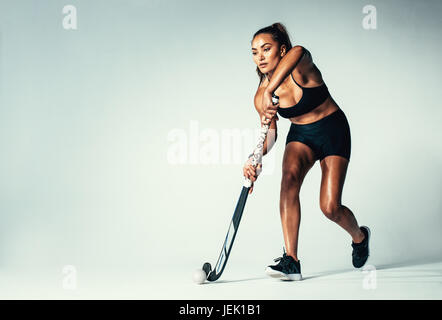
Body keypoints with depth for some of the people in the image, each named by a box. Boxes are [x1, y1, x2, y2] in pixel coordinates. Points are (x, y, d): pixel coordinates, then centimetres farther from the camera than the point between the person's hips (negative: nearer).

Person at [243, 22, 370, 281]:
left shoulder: (301, 70, -24)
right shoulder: (262, 96, -10)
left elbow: (298, 52, -49)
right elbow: (269, 133, -17)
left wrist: (269, 92, -62)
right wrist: (256, 160, -38)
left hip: (333, 131, -3)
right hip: (301, 135, 4)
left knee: (330, 207, -12)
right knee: (290, 176, -29)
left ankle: (359, 236, 26)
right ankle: (291, 261, -29)